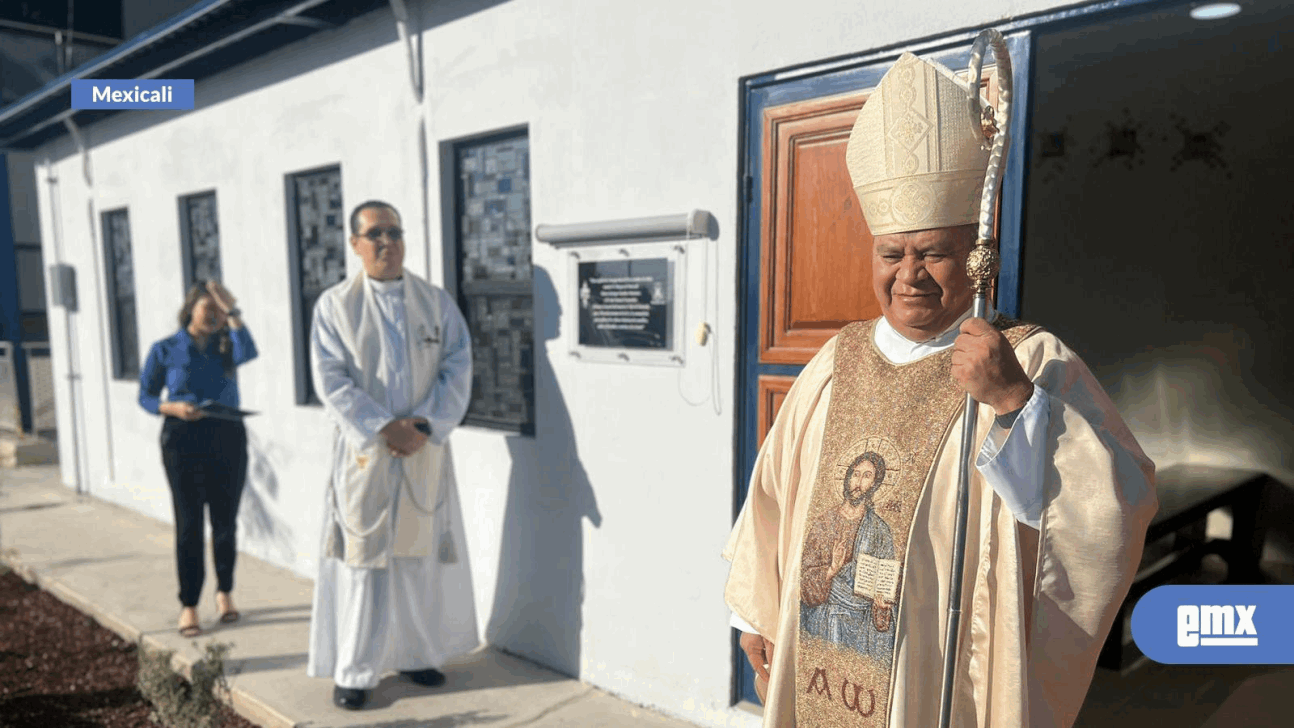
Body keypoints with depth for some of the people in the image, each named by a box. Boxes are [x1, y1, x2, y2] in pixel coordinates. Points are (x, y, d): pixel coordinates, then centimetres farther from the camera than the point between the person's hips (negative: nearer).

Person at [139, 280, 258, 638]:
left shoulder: (226, 346, 5)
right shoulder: (165, 350, 2)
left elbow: (247, 353, -18)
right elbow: (145, 396, 5)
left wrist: (233, 312, -13)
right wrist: (173, 408, -14)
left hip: (228, 440, 2)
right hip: (183, 441, -2)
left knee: (225, 522, 8)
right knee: (189, 525, -1)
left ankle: (225, 593, 26)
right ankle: (188, 606, 9)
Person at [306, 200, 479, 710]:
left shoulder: (437, 302, 6)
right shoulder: (334, 305, 1)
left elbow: (457, 370, 0)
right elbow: (331, 380, -6)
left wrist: (425, 425, -14)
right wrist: (383, 428, -16)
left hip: (426, 450, 2)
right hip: (364, 450, -2)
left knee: (422, 554, 9)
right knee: (361, 558, 1)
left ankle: (416, 654, 26)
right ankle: (354, 671, 14)